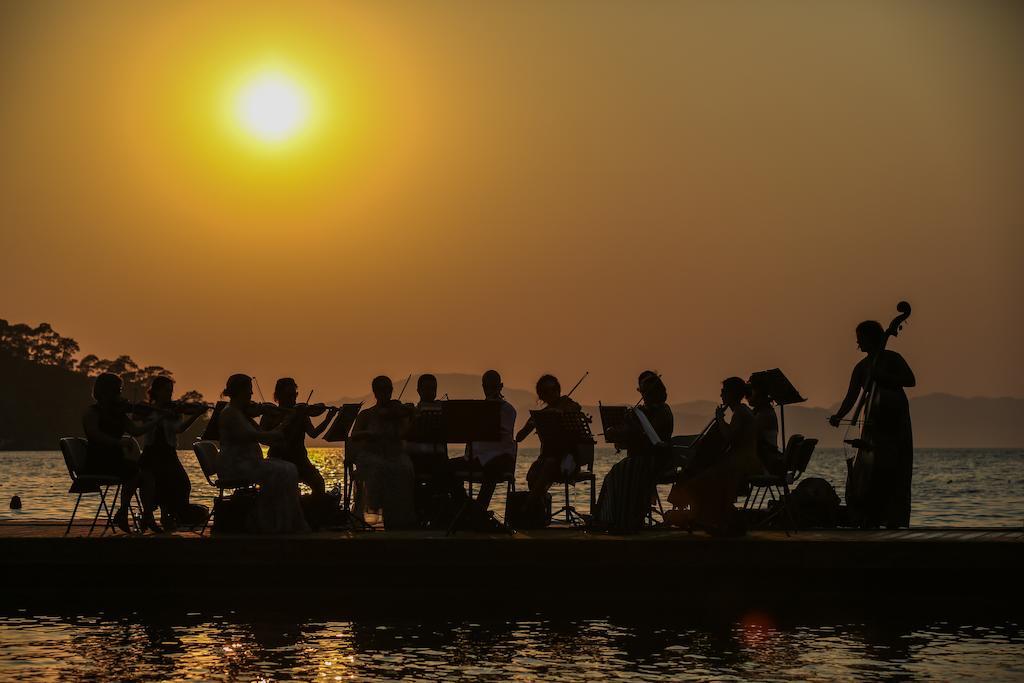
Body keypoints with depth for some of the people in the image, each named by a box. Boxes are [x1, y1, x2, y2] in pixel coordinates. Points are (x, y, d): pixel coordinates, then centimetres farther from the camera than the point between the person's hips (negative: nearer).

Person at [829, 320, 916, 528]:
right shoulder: (861, 367, 14)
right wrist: (839, 416, -11)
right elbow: (851, 397, 7)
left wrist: (882, 377, -21)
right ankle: (871, 521, 0)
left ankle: (893, 523, -8)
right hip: (875, 425, 6)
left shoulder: (892, 359, -2)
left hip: (895, 424, -5)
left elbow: (910, 380, -14)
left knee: (892, 474, -9)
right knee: (871, 474, -1)